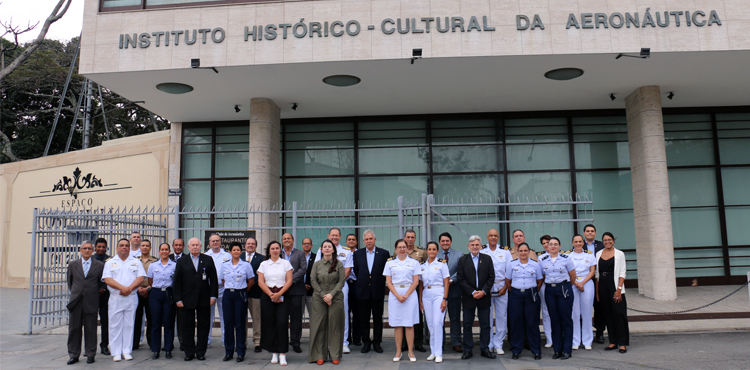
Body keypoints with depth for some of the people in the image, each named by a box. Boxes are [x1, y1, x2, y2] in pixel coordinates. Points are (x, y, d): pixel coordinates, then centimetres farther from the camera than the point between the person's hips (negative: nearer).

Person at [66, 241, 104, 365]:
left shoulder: (99, 265, 2)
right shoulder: (73, 264, 8)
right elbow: (69, 280, 17)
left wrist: (94, 293, 8)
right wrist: (74, 292, 13)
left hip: (91, 302, -2)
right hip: (76, 301, 2)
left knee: (91, 329, 4)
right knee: (74, 329, 6)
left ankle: (90, 354, 13)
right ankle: (74, 355, 17)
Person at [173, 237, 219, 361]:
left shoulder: (208, 260, 6)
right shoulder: (181, 262, 6)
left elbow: (213, 279, 5)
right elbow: (177, 282, 4)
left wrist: (213, 296, -3)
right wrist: (178, 299, -3)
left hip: (204, 300, 0)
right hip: (187, 300, 0)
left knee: (204, 326, 4)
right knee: (187, 327, 6)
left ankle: (201, 352, 15)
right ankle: (189, 352, 17)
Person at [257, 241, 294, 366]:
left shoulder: (286, 263, 8)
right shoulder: (264, 264, 11)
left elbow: (289, 281, 0)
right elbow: (260, 282, 3)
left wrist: (279, 294, -10)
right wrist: (271, 294, -8)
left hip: (282, 296, -1)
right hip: (267, 296, 1)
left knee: (282, 323, -10)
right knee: (270, 324, 0)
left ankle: (282, 353, -7)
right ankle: (274, 352, 8)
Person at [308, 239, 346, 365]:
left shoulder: (339, 264, 3)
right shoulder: (317, 264, 7)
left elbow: (341, 281, -1)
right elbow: (313, 281, 2)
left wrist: (331, 294, -12)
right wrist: (323, 295, -8)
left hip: (336, 298, -1)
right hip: (319, 299, 1)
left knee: (335, 325, 1)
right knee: (319, 326, 1)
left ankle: (335, 355, 11)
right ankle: (320, 355, 10)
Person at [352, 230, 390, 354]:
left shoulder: (384, 253, 1)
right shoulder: (357, 254, 7)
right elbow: (356, 271, 10)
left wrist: (381, 283, -1)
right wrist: (359, 283, 5)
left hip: (378, 291, -1)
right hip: (363, 291, 2)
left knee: (378, 319, 6)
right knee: (363, 319, 7)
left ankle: (377, 342, 18)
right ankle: (366, 342, 19)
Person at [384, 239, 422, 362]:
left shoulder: (414, 262, 5)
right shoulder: (390, 263, 8)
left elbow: (416, 282, 0)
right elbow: (388, 282, 4)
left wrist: (406, 295, -10)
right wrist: (398, 296, -9)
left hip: (410, 294, -1)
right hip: (394, 294, 1)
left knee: (409, 324, -1)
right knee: (397, 324, 2)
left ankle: (411, 352, 6)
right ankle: (398, 352, 9)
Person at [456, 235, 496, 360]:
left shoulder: (487, 259, 7)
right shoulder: (462, 260, 3)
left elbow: (491, 277, 2)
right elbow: (461, 279, -3)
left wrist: (483, 291, -10)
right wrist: (472, 292, -11)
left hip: (484, 297, 1)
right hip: (468, 298, -1)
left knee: (485, 325, 6)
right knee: (467, 325, 4)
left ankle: (485, 349, 18)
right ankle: (468, 350, 14)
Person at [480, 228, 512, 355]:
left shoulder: (505, 252, 7)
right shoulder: (481, 252, 3)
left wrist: (505, 287, -5)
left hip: (501, 288, 1)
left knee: (502, 316, 2)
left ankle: (498, 345, 13)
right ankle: (488, 345, 12)